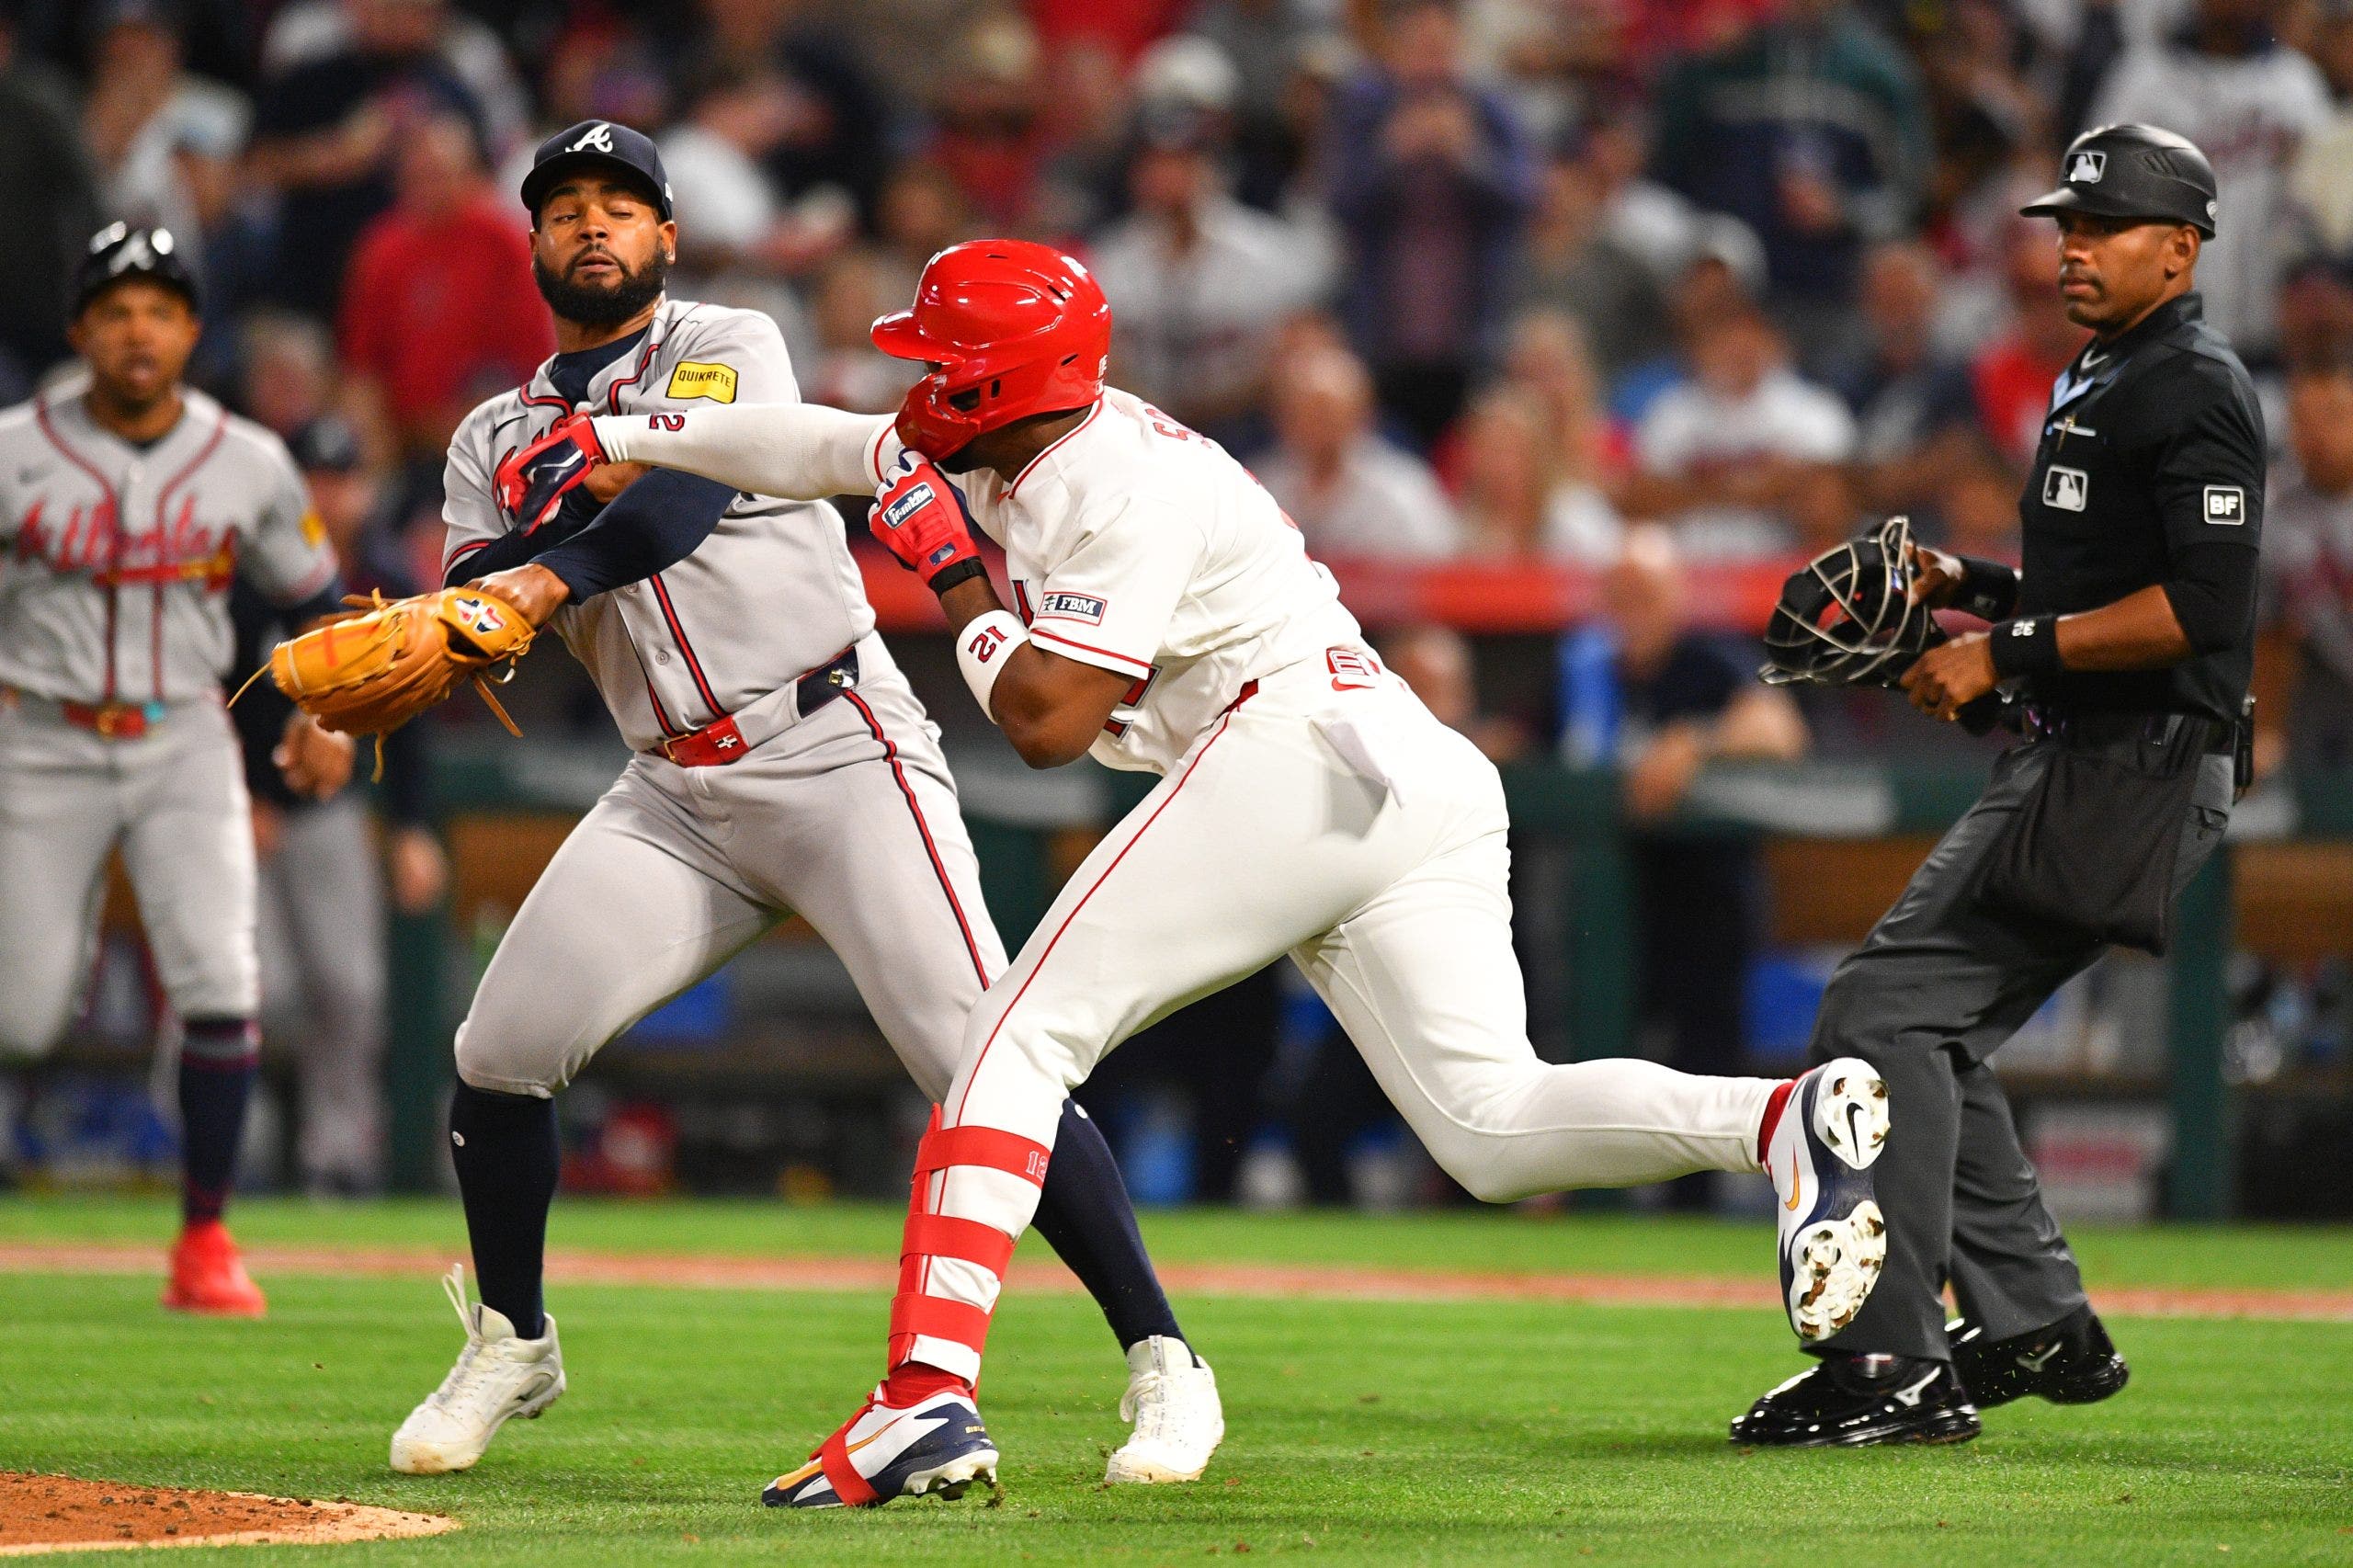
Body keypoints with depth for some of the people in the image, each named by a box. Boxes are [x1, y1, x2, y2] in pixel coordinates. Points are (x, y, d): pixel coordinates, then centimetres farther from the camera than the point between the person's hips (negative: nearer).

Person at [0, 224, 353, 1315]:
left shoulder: (250, 465, 1)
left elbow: (316, 600, 12)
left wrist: (324, 717, -3)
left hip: (184, 744, 1)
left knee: (218, 986, -15)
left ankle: (204, 1243, -5)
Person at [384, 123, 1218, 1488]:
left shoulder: (729, 350, 1)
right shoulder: (498, 441, 16)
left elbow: (682, 500, -19)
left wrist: (552, 574, -36)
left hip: (838, 752, -5)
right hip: (675, 796, 5)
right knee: (502, 1052, -6)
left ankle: (1163, 1360, -10)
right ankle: (512, 1348, 16)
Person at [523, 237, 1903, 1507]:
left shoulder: (1128, 489, -6)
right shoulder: (1022, 451, 21)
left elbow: (1047, 721, -12)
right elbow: (822, 448, 33)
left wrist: (952, 571, 2)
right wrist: (609, 440, 36)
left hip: (1299, 755, -10)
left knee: (1026, 1035, -7)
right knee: (1491, 1126, -3)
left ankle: (932, 1393, -19)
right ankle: (1782, 1120, -27)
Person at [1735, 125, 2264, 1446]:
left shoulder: (2194, 389, -12)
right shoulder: (2099, 385, 20)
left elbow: (2202, 607, -23)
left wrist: (2007, 650, -19)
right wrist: (1969, 586, 12)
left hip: (2140, 778, -11)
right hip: (2067, 768, 11)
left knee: (1886, 1012, -16)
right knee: (1926, 1031, 16)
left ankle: (1892, 1365, -18)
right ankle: (2040, 1327, 21)